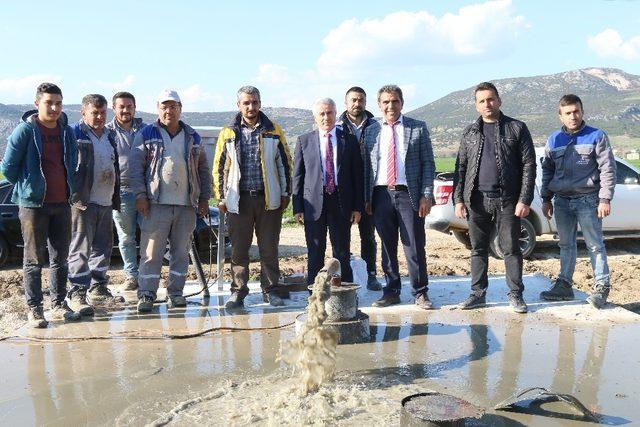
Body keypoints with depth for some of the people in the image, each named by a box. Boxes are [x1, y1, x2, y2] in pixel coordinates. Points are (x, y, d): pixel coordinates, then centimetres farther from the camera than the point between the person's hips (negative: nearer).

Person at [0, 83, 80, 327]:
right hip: (33, 204, -5)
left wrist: (67, 190, 14)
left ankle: (59, 305, 20)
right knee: (34, 260, 2)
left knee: (60, 258, 10)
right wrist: (28, 188, 4)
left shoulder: (67, 132, 8)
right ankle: (34, 309, 9)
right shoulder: (25, 130, -7)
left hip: (62, 204, 5)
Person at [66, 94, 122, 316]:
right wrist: (74, 196, -16)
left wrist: (116, 198, 19)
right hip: (83, 202, -7)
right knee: (81, 249, -6)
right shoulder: (75, 134, -6)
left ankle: (98, 290, 24)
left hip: (105, 202, 8)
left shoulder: (110, 136, 17)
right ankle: (77, 293, -2)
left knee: (103, 247, 13)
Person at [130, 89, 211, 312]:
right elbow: (135, 166, 0)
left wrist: (204, 198, 11)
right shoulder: (146, 134, 4)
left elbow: (204, 169, 17)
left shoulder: (192, 137, 14)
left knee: (181, 252, 8)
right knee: (151, 252, -3)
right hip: (156, 204, -3)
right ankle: (146, 294, 3)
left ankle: (175, 293, 17)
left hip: (187, 205, 4)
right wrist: (140, 195, -10)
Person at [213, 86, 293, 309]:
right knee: (238, 250, 4)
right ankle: (238, 292, 15)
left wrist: (285, 193, 5)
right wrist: (221, 197, 5)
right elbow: (219, 167, 9)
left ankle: (270, 290, 18)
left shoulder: (273, 131, 6)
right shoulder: (228, 133, 6)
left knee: (269, 249, 6)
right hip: (239, 199, 0)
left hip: (269, 199, 0)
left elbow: (285, 163, 9)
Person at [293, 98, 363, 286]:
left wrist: (357, 207, 0)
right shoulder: (304, 141, 6)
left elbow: (357, 175, 6)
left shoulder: (349, 140, 6)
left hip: (341, 203, 0)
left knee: (342, 253, 7)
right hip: (313, 203, 0)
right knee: (315, 254, 5)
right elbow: (297, 176, 4)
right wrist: (297, 207, -2)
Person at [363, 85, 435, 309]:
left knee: (415, 247, 1)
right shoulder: (371, 131, 10)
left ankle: (420, 293, 14)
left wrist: (426, 195, -6)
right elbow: (367, 166, 11)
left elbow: (428, 163, 2)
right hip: (381, 195, 2)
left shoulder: (418, 128, 4)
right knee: (387, 247, 9)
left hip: (409, 194, -2)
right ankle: (391, 291, 21)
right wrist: (366, 198, 5)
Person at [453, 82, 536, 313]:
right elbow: (461, 167, 11)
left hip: (507, 201, -3)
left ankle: (515, 295, 13)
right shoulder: (470, 132, 12)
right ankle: (478, 293, 18)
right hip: (477, 200, 3)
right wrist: (458, 199, 1)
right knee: (478, 249, 9)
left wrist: (524, 199, -9)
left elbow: (528, 165, -1)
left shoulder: (517, 128, 3)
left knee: (511, 249, 2)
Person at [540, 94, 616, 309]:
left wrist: (605, 199, -11)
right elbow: (547, 171, 16)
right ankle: (564, 285, 19)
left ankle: (602, 286, 7)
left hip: (587, 200, -4)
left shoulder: (596, 136, -3)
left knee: (595, 244, -1)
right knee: (566, 245, 12)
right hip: (561, 201, 5)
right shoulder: (554, 140, 9)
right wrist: (546, 199, 13)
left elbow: (608, 169, -4)